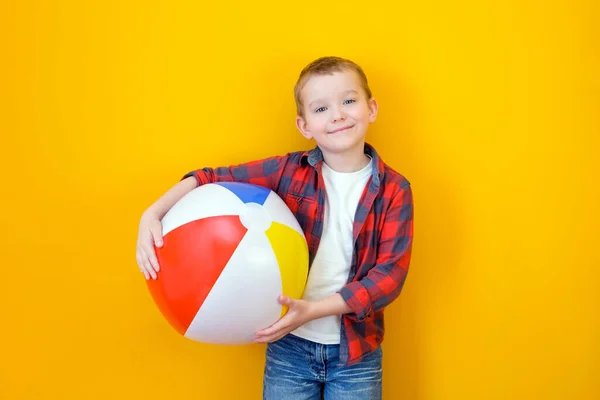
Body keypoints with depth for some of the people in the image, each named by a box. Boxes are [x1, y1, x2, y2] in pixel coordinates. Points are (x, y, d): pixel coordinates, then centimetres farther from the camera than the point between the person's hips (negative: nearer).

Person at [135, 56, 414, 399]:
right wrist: (153, 214, -20)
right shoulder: (290, 171, -5)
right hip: (289, 347, 1)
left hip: (357, 355, 0)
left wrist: (315, 309, -24)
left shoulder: (395, 190, -7)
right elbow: (213, 179, -4)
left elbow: (390, 274, -13)